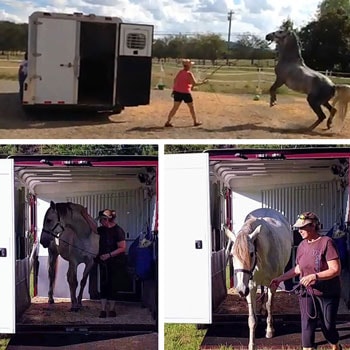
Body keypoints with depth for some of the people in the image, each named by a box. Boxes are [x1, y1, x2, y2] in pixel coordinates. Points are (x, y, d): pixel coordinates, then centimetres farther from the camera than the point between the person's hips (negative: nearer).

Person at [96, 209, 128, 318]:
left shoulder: (118, 231, -15)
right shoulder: (102, 229, 5)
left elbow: (122, 248, -18)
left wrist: (109, 255, -23)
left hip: (115, 263, -6)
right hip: (104, 263, 6)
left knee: (112, 286, 2)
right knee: (103, 285, 3)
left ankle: (112, 309, 14)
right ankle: (103, 310, 5)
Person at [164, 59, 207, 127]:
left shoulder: (180, 72, 7)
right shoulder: (189, 73, -11)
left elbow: (175, 80, 9)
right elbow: (194, 83, -15)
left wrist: (174, 90, 16)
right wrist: (202, 82, -2)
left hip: (177, 91, 5)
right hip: (185, 93, -5)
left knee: (175, 107, 6)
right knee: (191, 107, 12)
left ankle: (168, 122, -1)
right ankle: (195, 122, 22)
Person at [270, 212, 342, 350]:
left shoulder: (326, 242, -17)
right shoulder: (302, 245, 3)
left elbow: (335, 270, -21)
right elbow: (298, 268, 16)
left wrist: (314, 276, -32)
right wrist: (280, 279, 11)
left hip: (328, 293, -4)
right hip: (307, 293, 5)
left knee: (328, 326, 9)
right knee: (307, 326, -1)